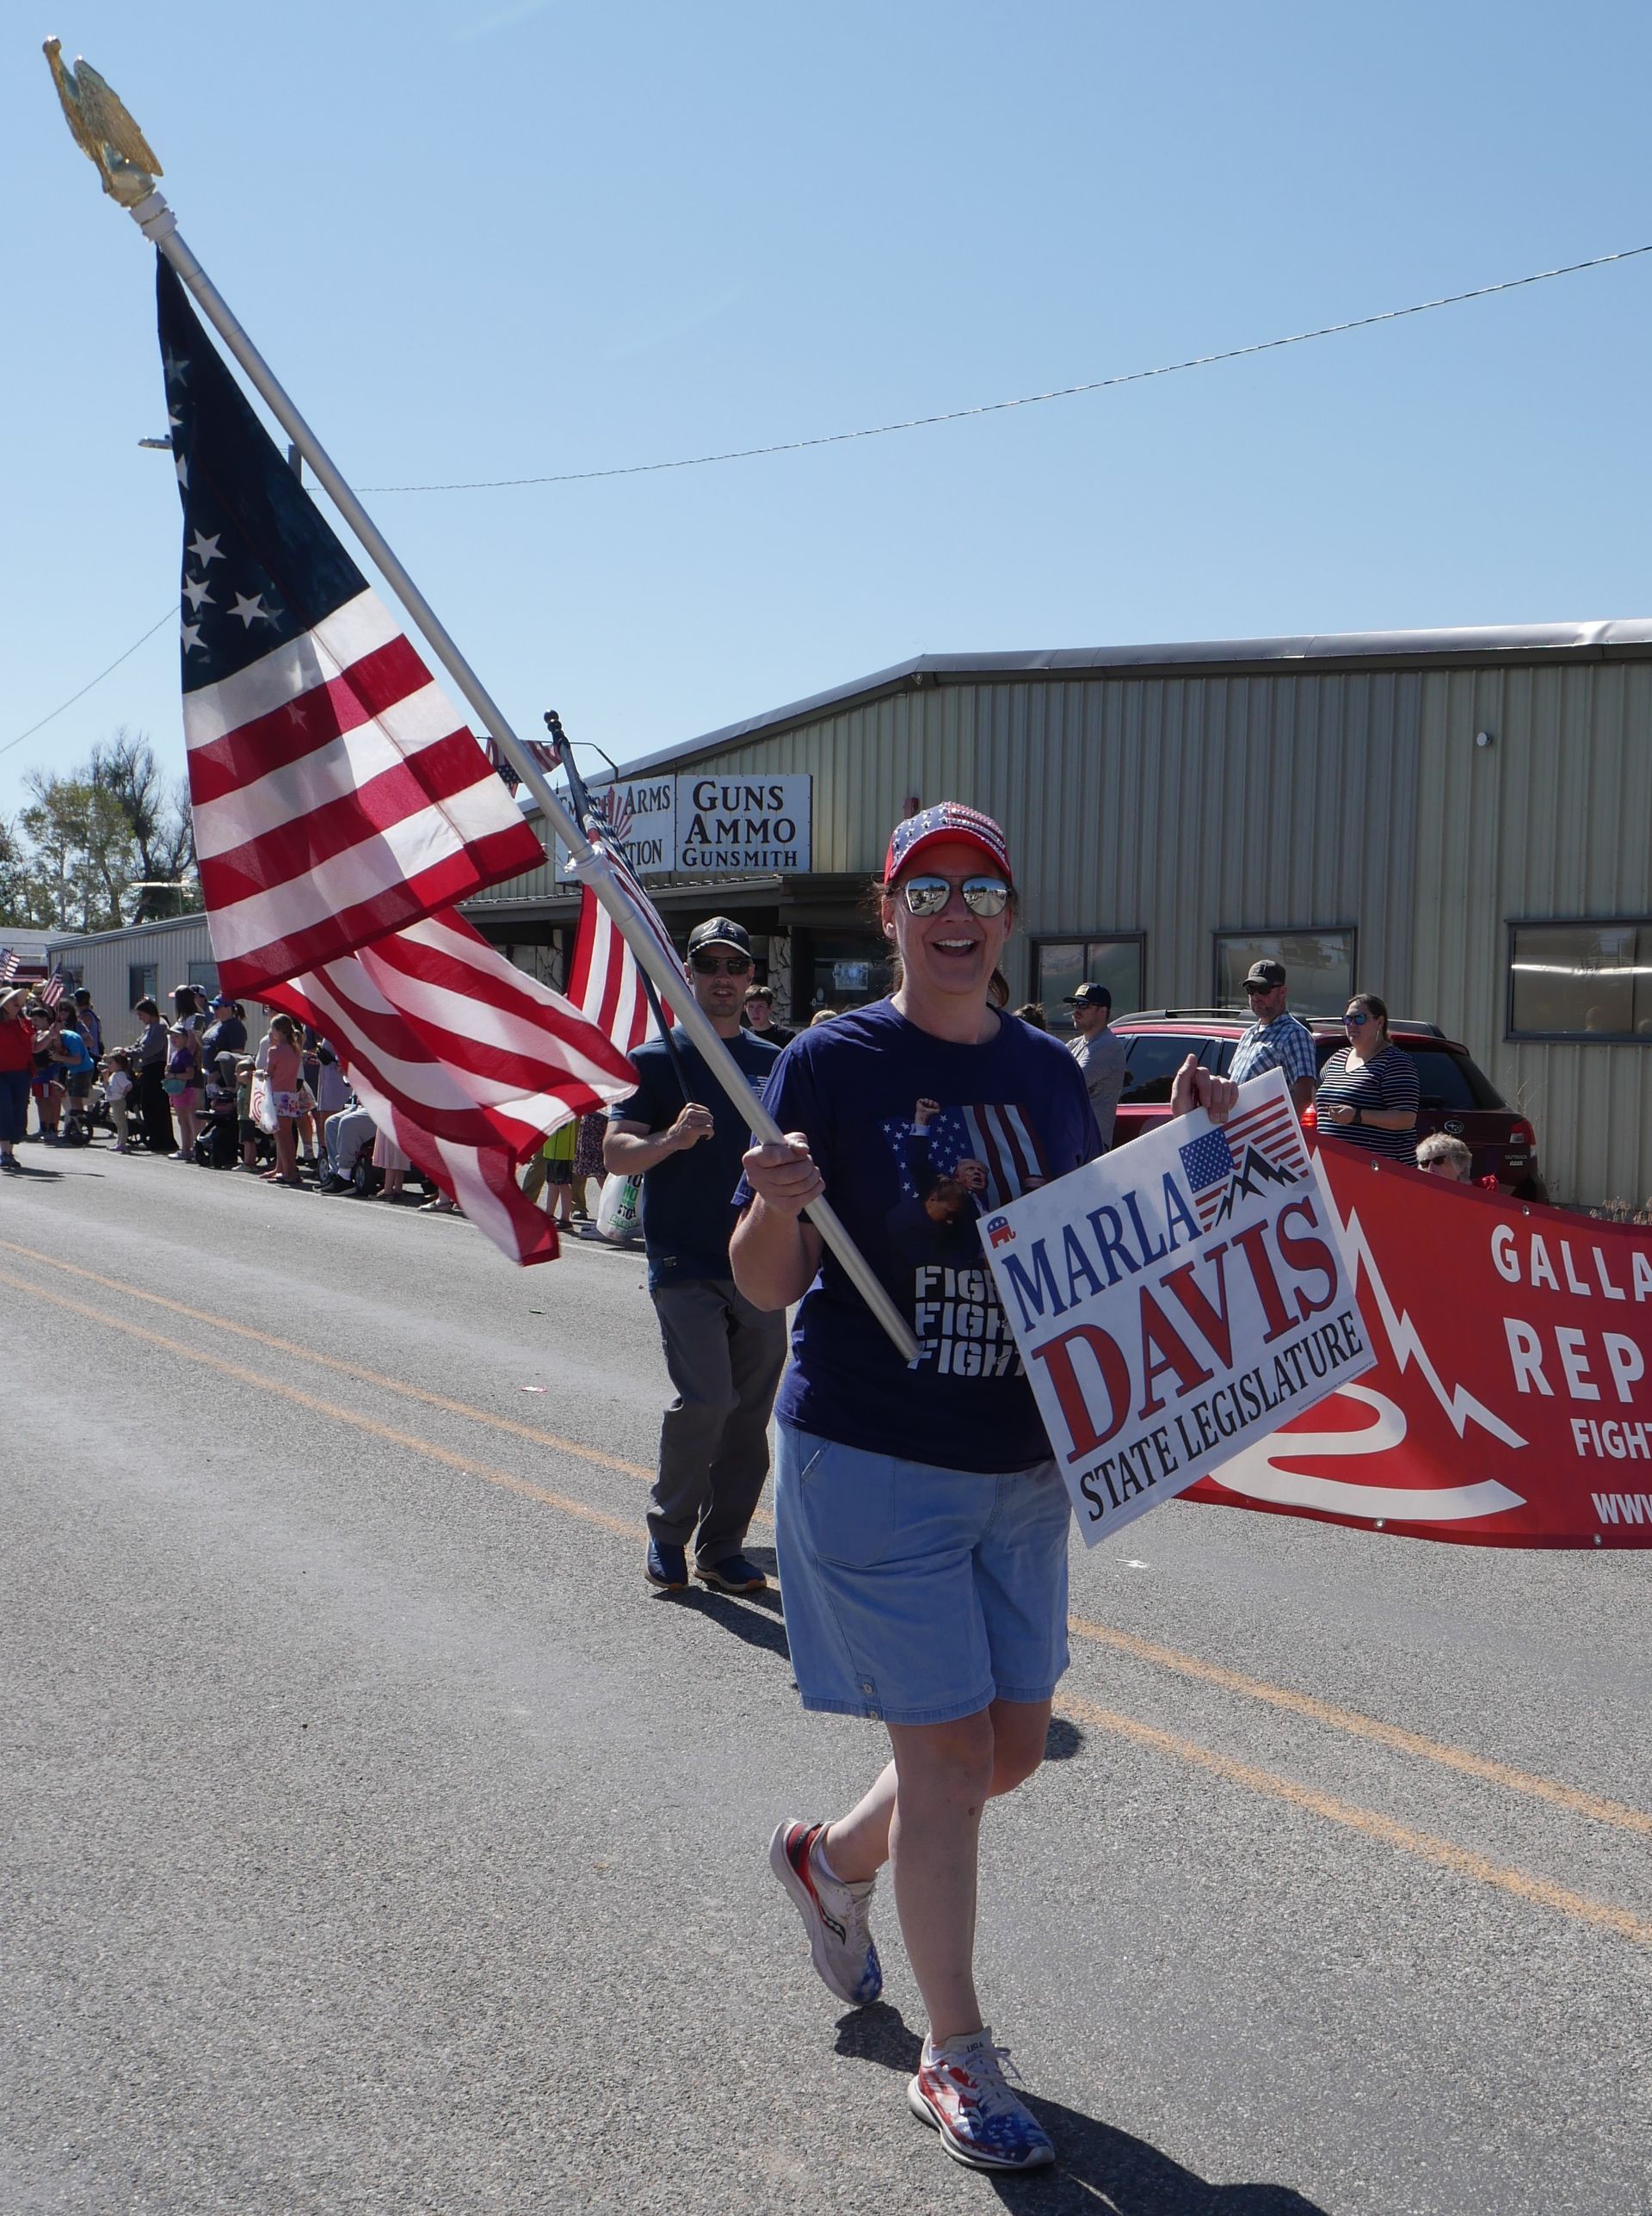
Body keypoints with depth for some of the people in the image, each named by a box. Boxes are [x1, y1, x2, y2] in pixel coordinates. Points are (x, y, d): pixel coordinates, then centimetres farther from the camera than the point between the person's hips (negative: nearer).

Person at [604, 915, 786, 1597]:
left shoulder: (774, 1062, 11)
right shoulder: (656, 1061, 0)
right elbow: (616, 1154, -9)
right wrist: (671, 1138, -27)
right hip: (685, 1265, -4)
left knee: (750, 1413, 6)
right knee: (705, 1400, -14)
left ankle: (722, 1547, 20)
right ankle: (666, 1533, 8)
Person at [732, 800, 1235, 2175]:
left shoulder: (1050, 1071, 6)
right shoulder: (833, 1065, -9)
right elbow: (769, 1286, -9)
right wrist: (778, 1208, -30)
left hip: (1021, 1460, 6)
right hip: (873, 1457, -6)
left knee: (1014, 1743, 15)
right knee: (947, 1751, 0)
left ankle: (833, 1859, 44)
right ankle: (957, 2060, 22)